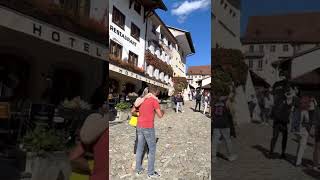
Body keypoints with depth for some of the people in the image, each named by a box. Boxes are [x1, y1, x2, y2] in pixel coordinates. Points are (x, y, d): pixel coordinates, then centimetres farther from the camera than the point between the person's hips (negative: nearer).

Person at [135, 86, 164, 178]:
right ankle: (151, 172, 15)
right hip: (148, 128, -7)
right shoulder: (154, 101, -12)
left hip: (139, 127, 7)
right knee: (152, 149, 7)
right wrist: (163, 112, 13)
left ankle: (138, 169, 29)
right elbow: (160, 115, -10)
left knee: (140, 148, 18)